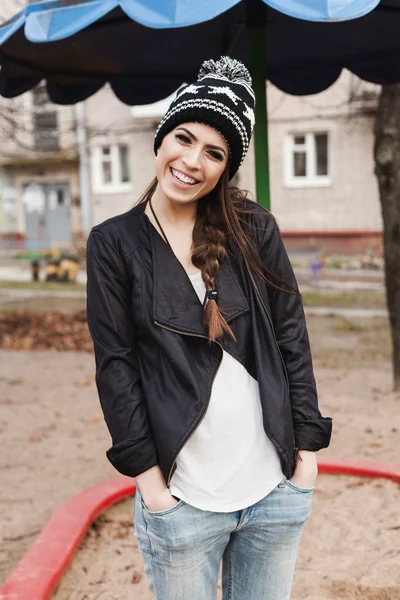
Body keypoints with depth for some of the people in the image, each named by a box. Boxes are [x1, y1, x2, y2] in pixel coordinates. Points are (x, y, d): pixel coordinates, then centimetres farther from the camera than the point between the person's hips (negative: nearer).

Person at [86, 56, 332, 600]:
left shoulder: (254, 229, 1)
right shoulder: (114, 242, -2)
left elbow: (291, 337, 3)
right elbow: (115, 365, -4)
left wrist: (307, 446, 1)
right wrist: (148, 476, -8)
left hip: (276, 488, 2)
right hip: (183, 496, -1)